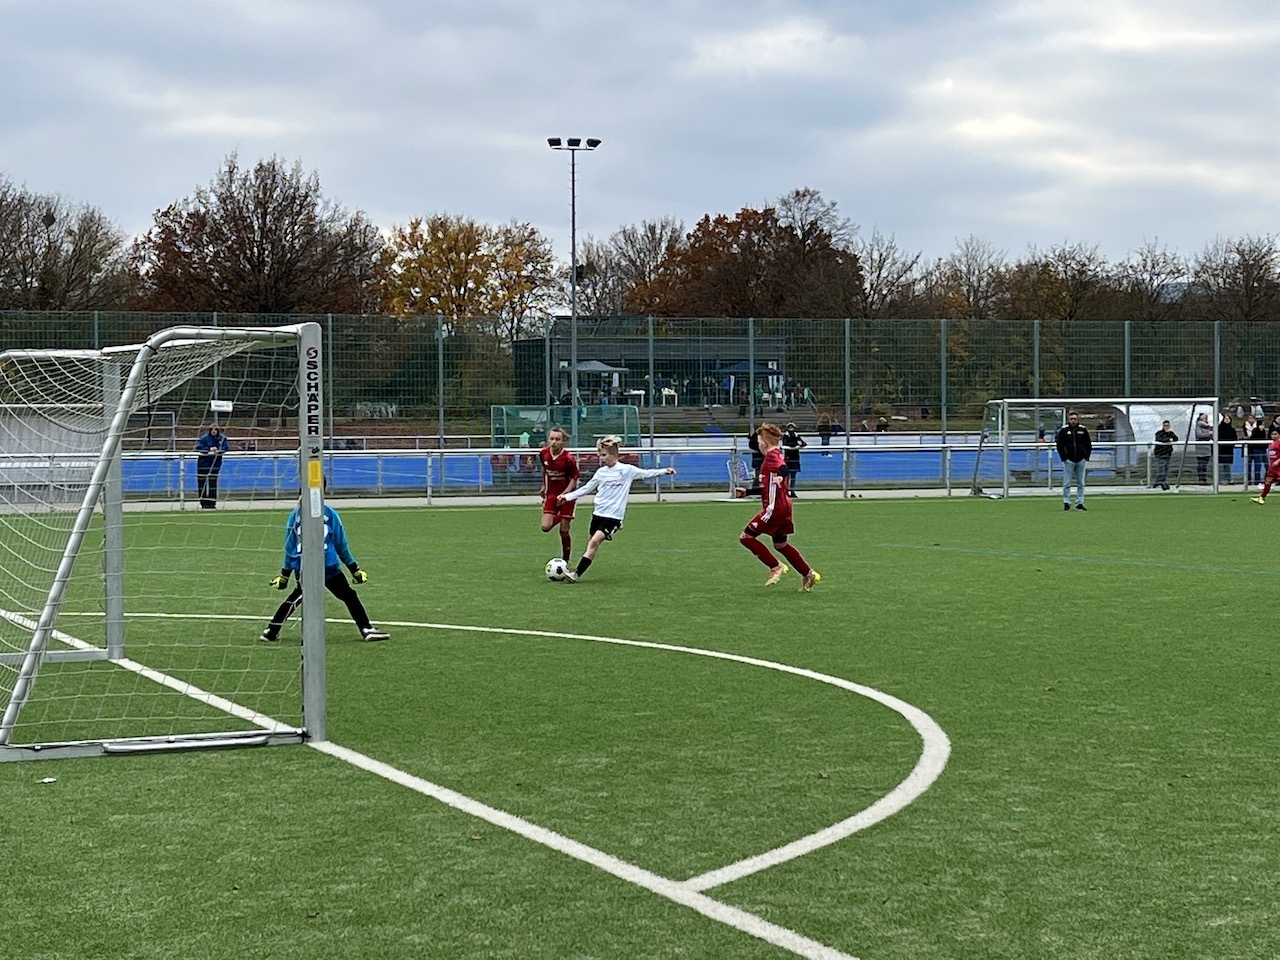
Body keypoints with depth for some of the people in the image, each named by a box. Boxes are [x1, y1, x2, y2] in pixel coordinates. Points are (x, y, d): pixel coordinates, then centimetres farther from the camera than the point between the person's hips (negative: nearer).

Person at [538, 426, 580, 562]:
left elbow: (574, 478, -12)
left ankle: (565, 561, 18)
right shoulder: (543, 454, -6)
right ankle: (558, 517, 23)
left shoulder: (568, 458, -20)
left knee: (564, 531, 0)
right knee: (545, 527, -12)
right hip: (551, 494, 3)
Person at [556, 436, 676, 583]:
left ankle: (576, 574, -19)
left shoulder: (627, 470, -3)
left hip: (613, 516, -5)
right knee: (592, 544, 6)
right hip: (598, 513, 5)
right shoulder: (601, 472, 10)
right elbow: (586, 488, 17)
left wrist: (664, 471, -12)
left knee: (595, 541, -17)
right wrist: (567, 496, 13)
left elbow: (646, 473, 0)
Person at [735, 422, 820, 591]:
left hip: (775, 507, -10)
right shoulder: (776, 456, 21)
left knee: (746, 536, -7)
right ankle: (808, 574, 22)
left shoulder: (772, 455, -10)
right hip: (783, 507, 10)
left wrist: (780, 476, -55)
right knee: (780, 544, 21)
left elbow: (783, 468, -34)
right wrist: (745, 492, 31)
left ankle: (776, 567, -7)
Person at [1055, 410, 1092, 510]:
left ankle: (1080, 502, 11)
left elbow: (1088, 444, 12)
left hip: (1081, 460, 2)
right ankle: (1066, 502, 6)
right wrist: (1064, 458, -6)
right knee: (1067, 483, -1)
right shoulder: (1063, 429, -3)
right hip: (1069, 460, -2)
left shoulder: (1083, 429, 4)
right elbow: (1059, 445, 2)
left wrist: (1086, 456, 2)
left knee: (1081, 483, 6)